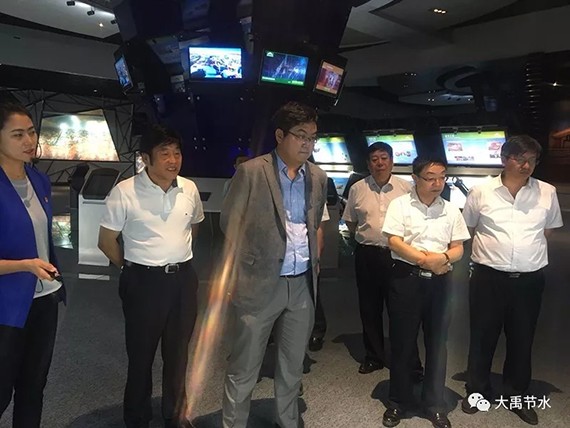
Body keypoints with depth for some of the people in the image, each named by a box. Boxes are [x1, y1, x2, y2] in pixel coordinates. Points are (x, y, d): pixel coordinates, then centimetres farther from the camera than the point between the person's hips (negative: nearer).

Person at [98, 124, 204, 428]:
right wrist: (132, 268, 4)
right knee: (141, 353, 12)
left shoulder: (189, 189, -1)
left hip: (183, 278, 4)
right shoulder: (124, 192, -14)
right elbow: (106, 241, -5)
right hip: (144, 281, -4)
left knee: (178, 351, 18)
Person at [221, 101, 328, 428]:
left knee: (293, 365, 20)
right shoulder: (251, 172, -9)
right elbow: (230, 223, -4)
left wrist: (315, 260, 14)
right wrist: (242, 270, -1)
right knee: (244, 368, 7)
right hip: (261, 283, -4)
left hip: (303, 284, 5)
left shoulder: (318, 177, 6)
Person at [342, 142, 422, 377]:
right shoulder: (357, 189, 4)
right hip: (366, 254, 2)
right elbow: (350, 221, 15)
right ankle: (374, 356, 28)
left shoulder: (406, 187, -1)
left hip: (397, 254, -2)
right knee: (369, 308, 12)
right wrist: (364, 237, 6)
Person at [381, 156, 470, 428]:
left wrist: (443, 258, -15)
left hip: (439, 282, 3)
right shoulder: (400, 204, -3)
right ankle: (398, 401, 25)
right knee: (402, 342, 7)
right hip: (406, 279, -3)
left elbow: (458, 249, 7)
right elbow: (394, 242, -10)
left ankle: (434, 404, 27)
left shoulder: (451, 210, 7)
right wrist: (425, 260, -16)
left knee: (437, 343, 11)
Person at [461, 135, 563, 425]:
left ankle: (516, 395, 34)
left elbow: (548, 231, 15)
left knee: (522, 340, 15)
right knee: (482, 337, 10)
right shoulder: (481, 192, -4)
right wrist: (491, 247, 6)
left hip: (529, 279, 2)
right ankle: (478, 391, 29)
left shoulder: (547, 193, 2)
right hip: (488, 277, -1)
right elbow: (468, 228, 9)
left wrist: (528, 249, 9)